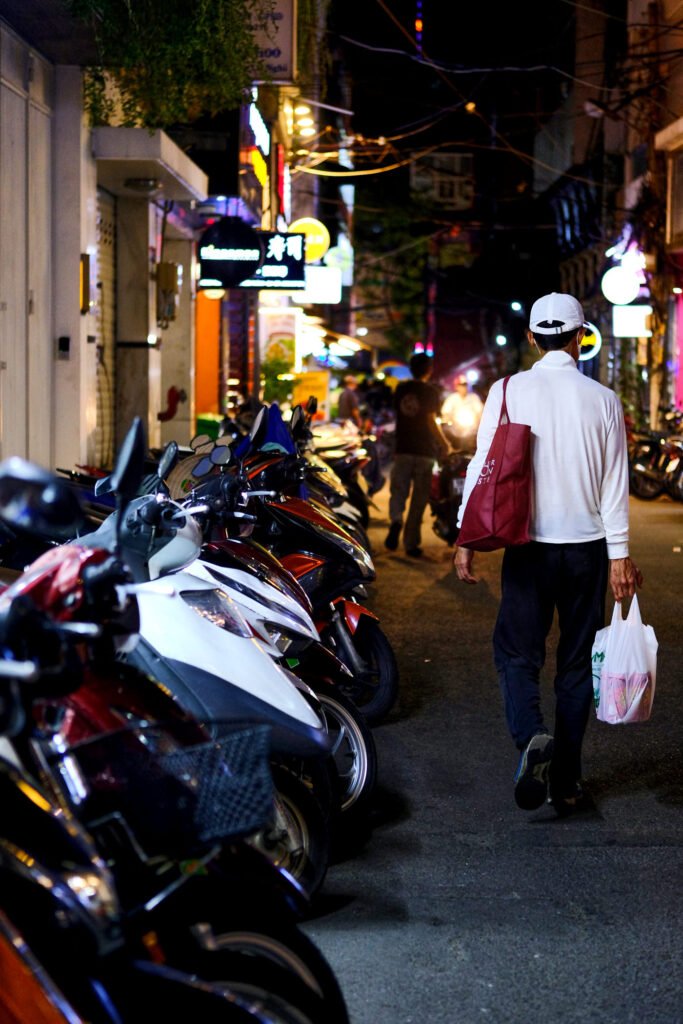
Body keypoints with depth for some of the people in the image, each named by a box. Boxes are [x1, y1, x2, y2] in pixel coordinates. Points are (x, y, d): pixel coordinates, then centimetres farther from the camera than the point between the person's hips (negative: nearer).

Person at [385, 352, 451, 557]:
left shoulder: (401, 389, 7)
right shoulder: (430, 392, -6)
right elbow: (431, 421, -10)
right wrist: (444, 443, 3)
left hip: (402, 448, 3)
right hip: (424, 450, -3)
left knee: (398, 491, 9)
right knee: (419, 498, 5)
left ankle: (396, 521, -23)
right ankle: (411, 543, 7)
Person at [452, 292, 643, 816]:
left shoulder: (508, 391, -4)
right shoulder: (603, 399, -2)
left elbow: (483, 465, -4)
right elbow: (615, 483, -2)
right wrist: (619, 553, 2)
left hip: (529, 546, -1)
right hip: (588, 545, 1)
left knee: (518, 650, 8)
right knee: (577, 660, 9)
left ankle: (531, 735, -21)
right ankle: (566, 782, 12)